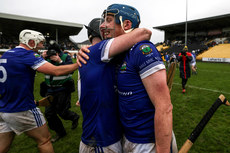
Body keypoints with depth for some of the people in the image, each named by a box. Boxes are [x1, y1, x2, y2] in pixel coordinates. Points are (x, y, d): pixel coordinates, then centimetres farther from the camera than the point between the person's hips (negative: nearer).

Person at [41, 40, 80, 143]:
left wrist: (60, 61, -30)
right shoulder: (47, 57, 1)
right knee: (49, 113, 7)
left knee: (62, 112, 0)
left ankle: (74, 117, 36)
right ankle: (60, 132, 28)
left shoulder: (66, 57, -9)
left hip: (63, 89, -5)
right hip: (50, 90, 5)